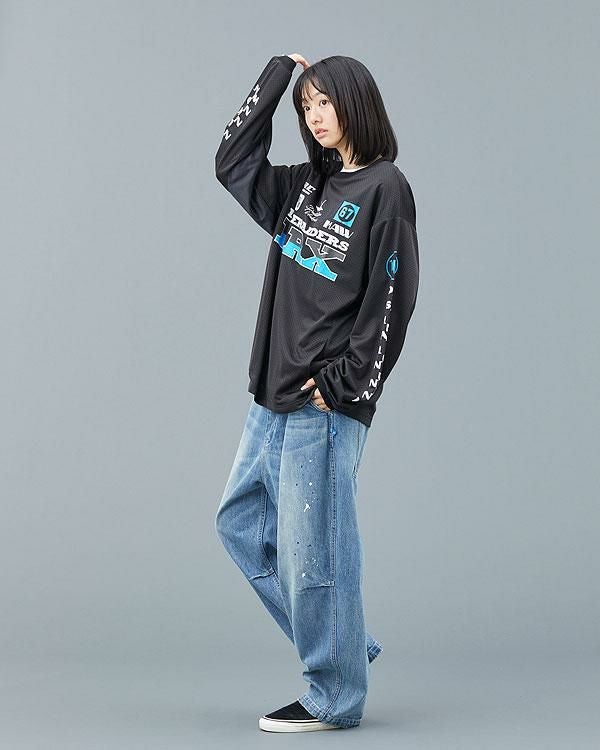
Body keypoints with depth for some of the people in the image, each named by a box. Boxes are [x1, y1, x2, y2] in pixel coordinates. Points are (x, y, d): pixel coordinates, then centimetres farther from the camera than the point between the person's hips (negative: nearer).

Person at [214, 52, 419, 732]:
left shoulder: (385, 189, -8)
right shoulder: (305, 186, 15)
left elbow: (392, 299, -13)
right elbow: (233, 163, 19)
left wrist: (341, 382, -15)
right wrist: (277, 73, 14)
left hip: (327, 403, -9)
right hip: (275, 397, 9)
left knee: (310, 548, -4)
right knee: (240, 522, 14)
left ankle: (334, 696, 11)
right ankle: (344, 644, 23)